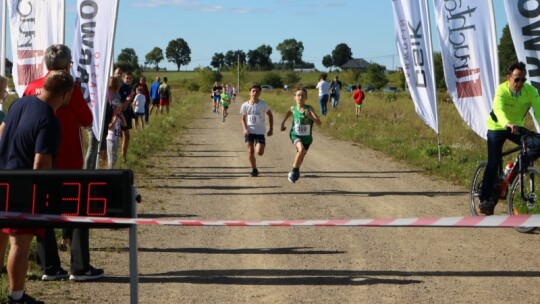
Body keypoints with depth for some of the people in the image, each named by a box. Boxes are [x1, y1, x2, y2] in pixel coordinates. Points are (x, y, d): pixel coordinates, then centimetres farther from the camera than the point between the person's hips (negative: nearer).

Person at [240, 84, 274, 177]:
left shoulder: (263, 105, -8)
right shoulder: (245, 105, -2)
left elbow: (270, 115, 5)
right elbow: (243, 119, 8)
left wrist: (271, 129, 1)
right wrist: (245, 129, -10)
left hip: (260, 131, -2)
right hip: (249, 131, 2)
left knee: (259, 152, -12)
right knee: (250, 152, -3)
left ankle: (262, 145, 24)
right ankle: (254, 170, 14)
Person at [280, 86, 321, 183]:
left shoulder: (309, 109, -14)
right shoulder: (293, 108, -7)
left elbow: (319, 123, -20)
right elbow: (289, 112, 20)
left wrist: (311, 116, -35)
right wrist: (283, 123, 14)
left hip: (307, 137, 1)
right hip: (295, 135, -1)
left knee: (300, 157, 15)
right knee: (301, 149, -30)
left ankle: (296, 171, 47)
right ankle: (294, 171, -13)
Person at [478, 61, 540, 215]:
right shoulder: (502, 90, -27)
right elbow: (498, 109, -44)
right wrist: (508, 124, -65)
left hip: (517, 128, 3)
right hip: (497, 127, -3)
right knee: (493, 163, -11)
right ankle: (485, 200, -3)